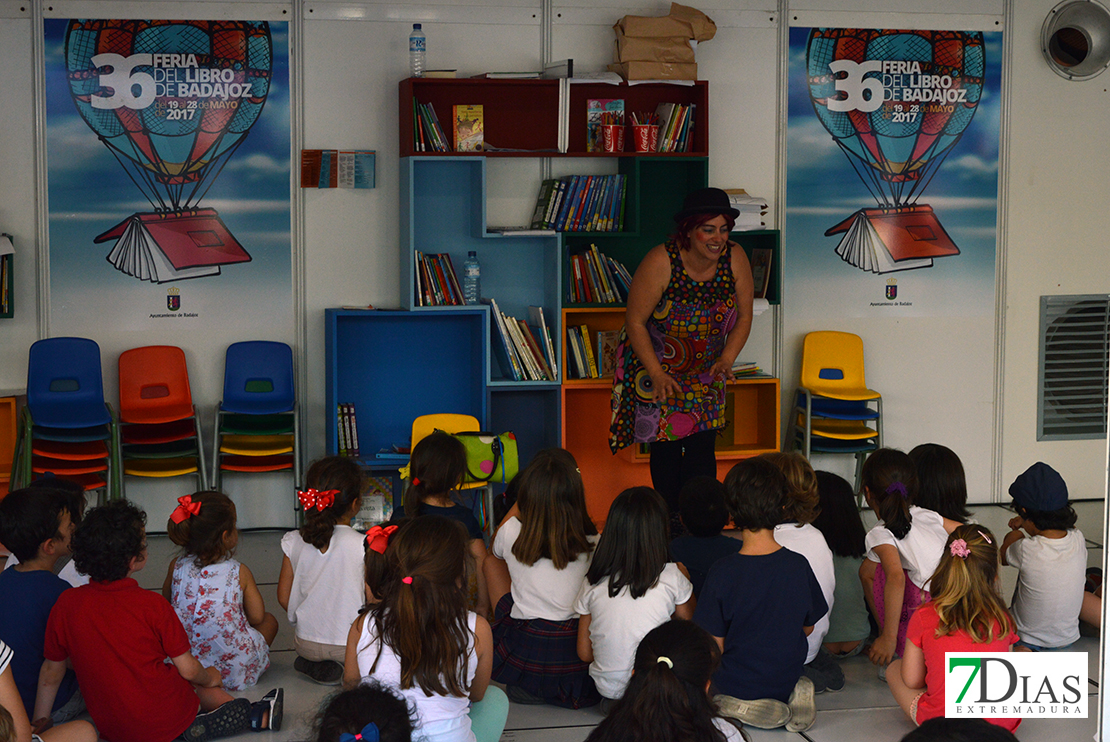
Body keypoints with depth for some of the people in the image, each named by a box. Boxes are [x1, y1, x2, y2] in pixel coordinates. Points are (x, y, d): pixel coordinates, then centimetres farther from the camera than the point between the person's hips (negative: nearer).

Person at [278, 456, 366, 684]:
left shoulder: (293, 542, -7)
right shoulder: (364, 546, -19)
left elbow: (284, 598, 2)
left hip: (306, 643, 3)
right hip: (349, 645, -2)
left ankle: (317, 665, 7)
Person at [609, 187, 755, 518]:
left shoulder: (735, 258, -13)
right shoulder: (660, 262, -24)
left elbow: (744, 316, 0)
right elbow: (635, 322, -17)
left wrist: (726, 360, -14)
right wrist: (657, 374, -22)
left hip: (706, 370, 3)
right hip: (655, 364, -3)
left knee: (702, 447, -3)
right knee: (666, 446, -4)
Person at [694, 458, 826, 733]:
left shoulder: (722, 573, -21)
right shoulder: (799, 566, -12)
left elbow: (715, 647, -15)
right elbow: (808, 628, 3)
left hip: (738, 684, -4)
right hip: (788, 676, 5)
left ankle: (740, 706, -7)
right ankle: (792, 693, 3)